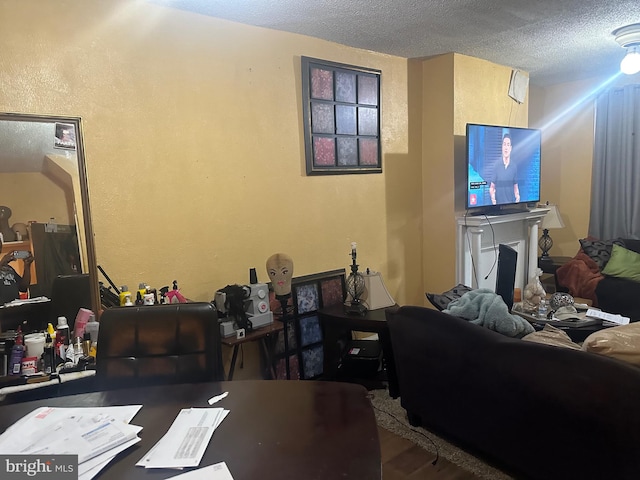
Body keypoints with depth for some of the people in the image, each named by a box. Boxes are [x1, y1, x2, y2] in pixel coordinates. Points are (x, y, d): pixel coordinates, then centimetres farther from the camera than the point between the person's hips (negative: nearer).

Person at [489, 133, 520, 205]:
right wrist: (492, 195, -19)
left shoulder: (514, 168, 3)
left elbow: (516, 188, 8)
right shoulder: (497, 167, 0)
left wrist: (517, 196, -12)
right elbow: (492, 187, 2)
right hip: (498, 203, -1)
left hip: (511, 203, 1)